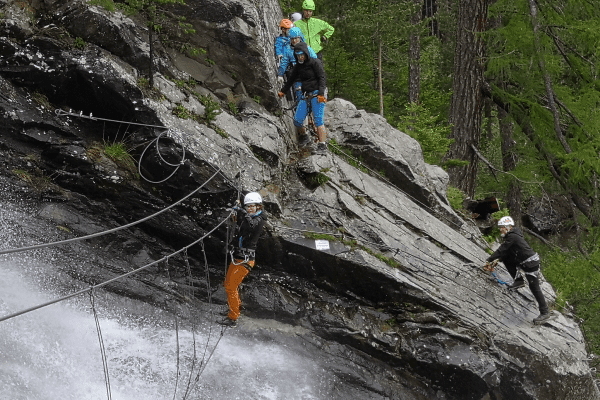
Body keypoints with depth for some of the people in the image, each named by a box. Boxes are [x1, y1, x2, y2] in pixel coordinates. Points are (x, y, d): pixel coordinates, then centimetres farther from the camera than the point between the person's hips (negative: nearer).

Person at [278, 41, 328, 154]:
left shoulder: (315, 62, -5)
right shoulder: (298, 66, 14)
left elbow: (322, 78, -10)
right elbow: (291, 79, 29)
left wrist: (321, 93, -21)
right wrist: (283, 91, 40)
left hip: (317, 94, -6)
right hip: (305, 96, 6)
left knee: (318, 120, -18)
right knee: (297, 120, -5)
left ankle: (322, 145, -18)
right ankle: (303, 136, 24)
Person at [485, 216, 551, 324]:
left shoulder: (512, 236, -17)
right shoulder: (511, 235, 13)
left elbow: (501, 250, -18)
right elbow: (505, 252, 20)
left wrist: (490, 260, -13)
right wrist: (497, 260, 11)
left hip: (531, 263, -10)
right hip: (523, 262, 10)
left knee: (534, 288, -7)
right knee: (505, 259, 12)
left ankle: (545, 313, -3)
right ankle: (519, 280, 15)